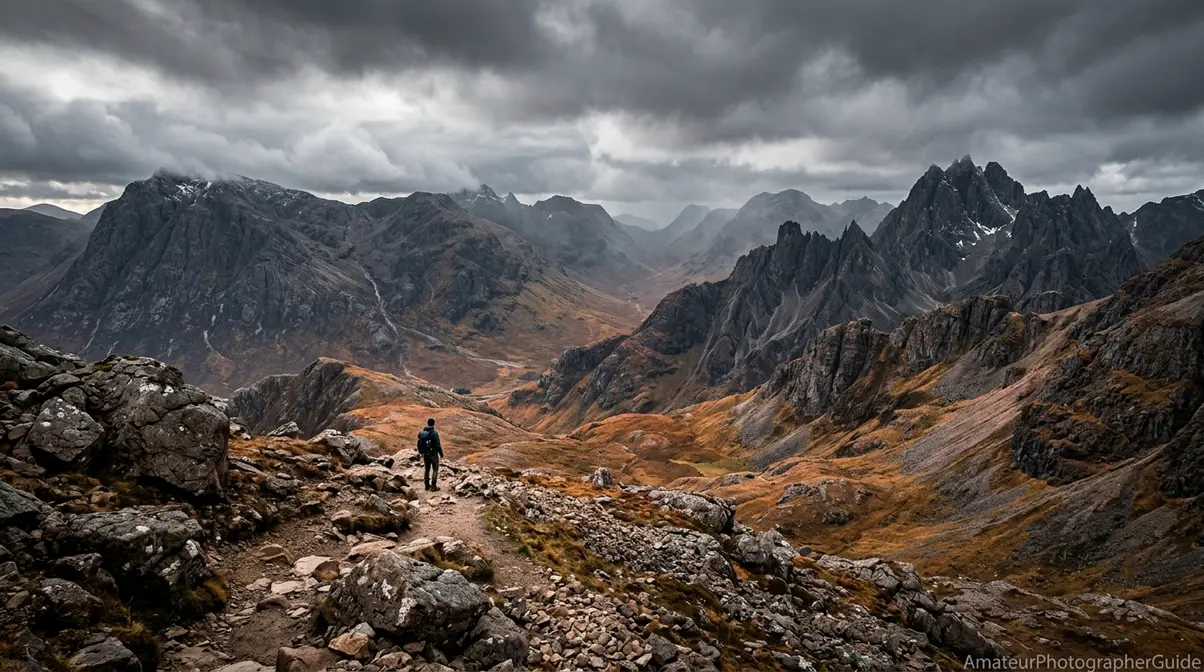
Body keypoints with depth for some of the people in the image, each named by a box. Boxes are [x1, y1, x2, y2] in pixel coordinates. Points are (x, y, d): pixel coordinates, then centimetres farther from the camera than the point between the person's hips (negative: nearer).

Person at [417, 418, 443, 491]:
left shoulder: (421, 433, -1)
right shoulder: (434, 433, -19)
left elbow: (419, 444, 7)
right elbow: (438, 445, -17)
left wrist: (420, 452, 20)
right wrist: (441, 453, -4)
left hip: (425, 454, 5)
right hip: (433, 454, -5)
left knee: (426, 469, 17)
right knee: (435, 469, 6)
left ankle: (427, 485, 23)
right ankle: (433, 486, 3)